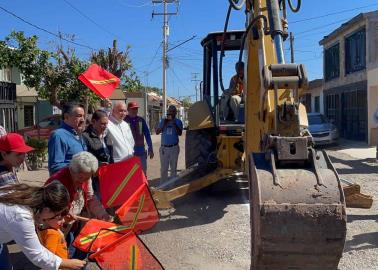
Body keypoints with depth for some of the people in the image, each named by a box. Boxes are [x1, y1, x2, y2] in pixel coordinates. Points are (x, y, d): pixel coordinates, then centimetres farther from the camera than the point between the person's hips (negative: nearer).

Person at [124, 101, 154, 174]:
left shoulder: (141, 120, 4)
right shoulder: (124, 120, -6)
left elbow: (147, 134, 8)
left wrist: (150, 149, 6)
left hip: (141, 151, 4)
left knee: (143, 173, 13)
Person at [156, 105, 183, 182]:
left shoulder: (178, 121, 0)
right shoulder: (163, 120, 6)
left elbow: (180, 133, -13)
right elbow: (157, 132, 1)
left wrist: (174, 123, -21)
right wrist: (164, 124, -11)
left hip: (174, 148, -1)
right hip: (164, 148, 2)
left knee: (173, 168, 6)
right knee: (163, 168, 5)